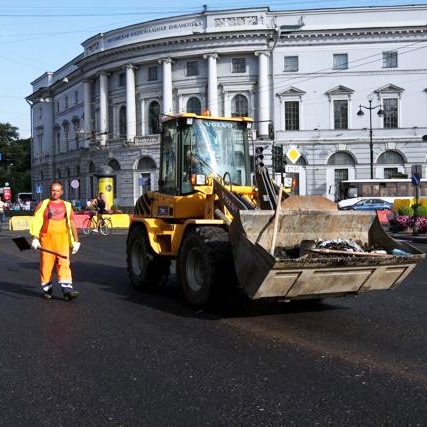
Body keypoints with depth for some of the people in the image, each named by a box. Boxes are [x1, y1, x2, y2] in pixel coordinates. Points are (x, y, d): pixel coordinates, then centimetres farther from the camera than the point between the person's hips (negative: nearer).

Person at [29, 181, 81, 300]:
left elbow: (72, 223, 11)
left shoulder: (67, 205, 11)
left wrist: (76, 241, 7)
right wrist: (35, 238, -9)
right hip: (47, 239, -1)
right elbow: (35, 222, 1)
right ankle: (46, 289, 19)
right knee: (46, 264, 4)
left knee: (64, 263, -9)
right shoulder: (43, 204, 5)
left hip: (62, 239, 1)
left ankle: (67, 290, -15)